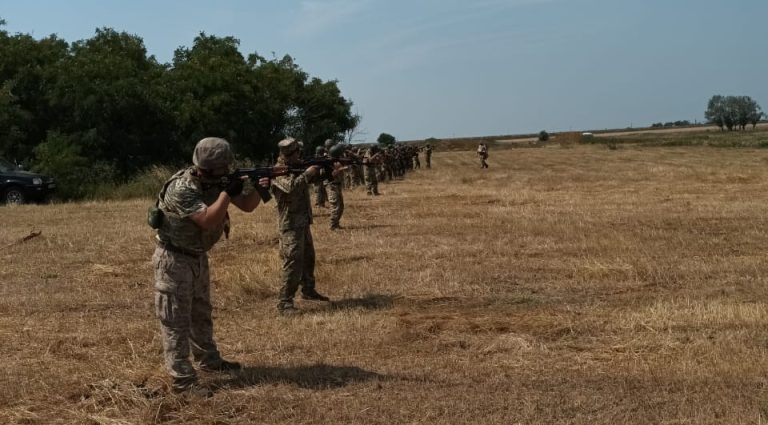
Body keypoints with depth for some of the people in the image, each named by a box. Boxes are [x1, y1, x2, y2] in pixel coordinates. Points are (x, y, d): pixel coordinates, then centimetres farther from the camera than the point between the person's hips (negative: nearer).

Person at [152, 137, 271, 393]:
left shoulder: (217, 181, -4)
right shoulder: (181, 189, -27)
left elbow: (247, 206, 0)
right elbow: (208, 220, -35)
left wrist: (259, 189, -18)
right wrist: (227, 192, -32)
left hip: (198, 257, 8)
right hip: (174, 259, -8)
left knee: (201, 313, 21)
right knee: (176, 320, -5)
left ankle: (209, 360, 37)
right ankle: (183, 380, -3)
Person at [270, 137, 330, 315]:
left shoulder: (297, 166, 11)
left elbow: (312, 179, 20)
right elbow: (291, 187, -32)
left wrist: (318, 170, 0)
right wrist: (306, 173, -21)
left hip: (303, 221, 9)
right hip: (290, 223, -9)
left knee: (308, 257, 20)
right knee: (292, 262, -14)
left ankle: (308, 290, 37)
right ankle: (285, 303, -13)